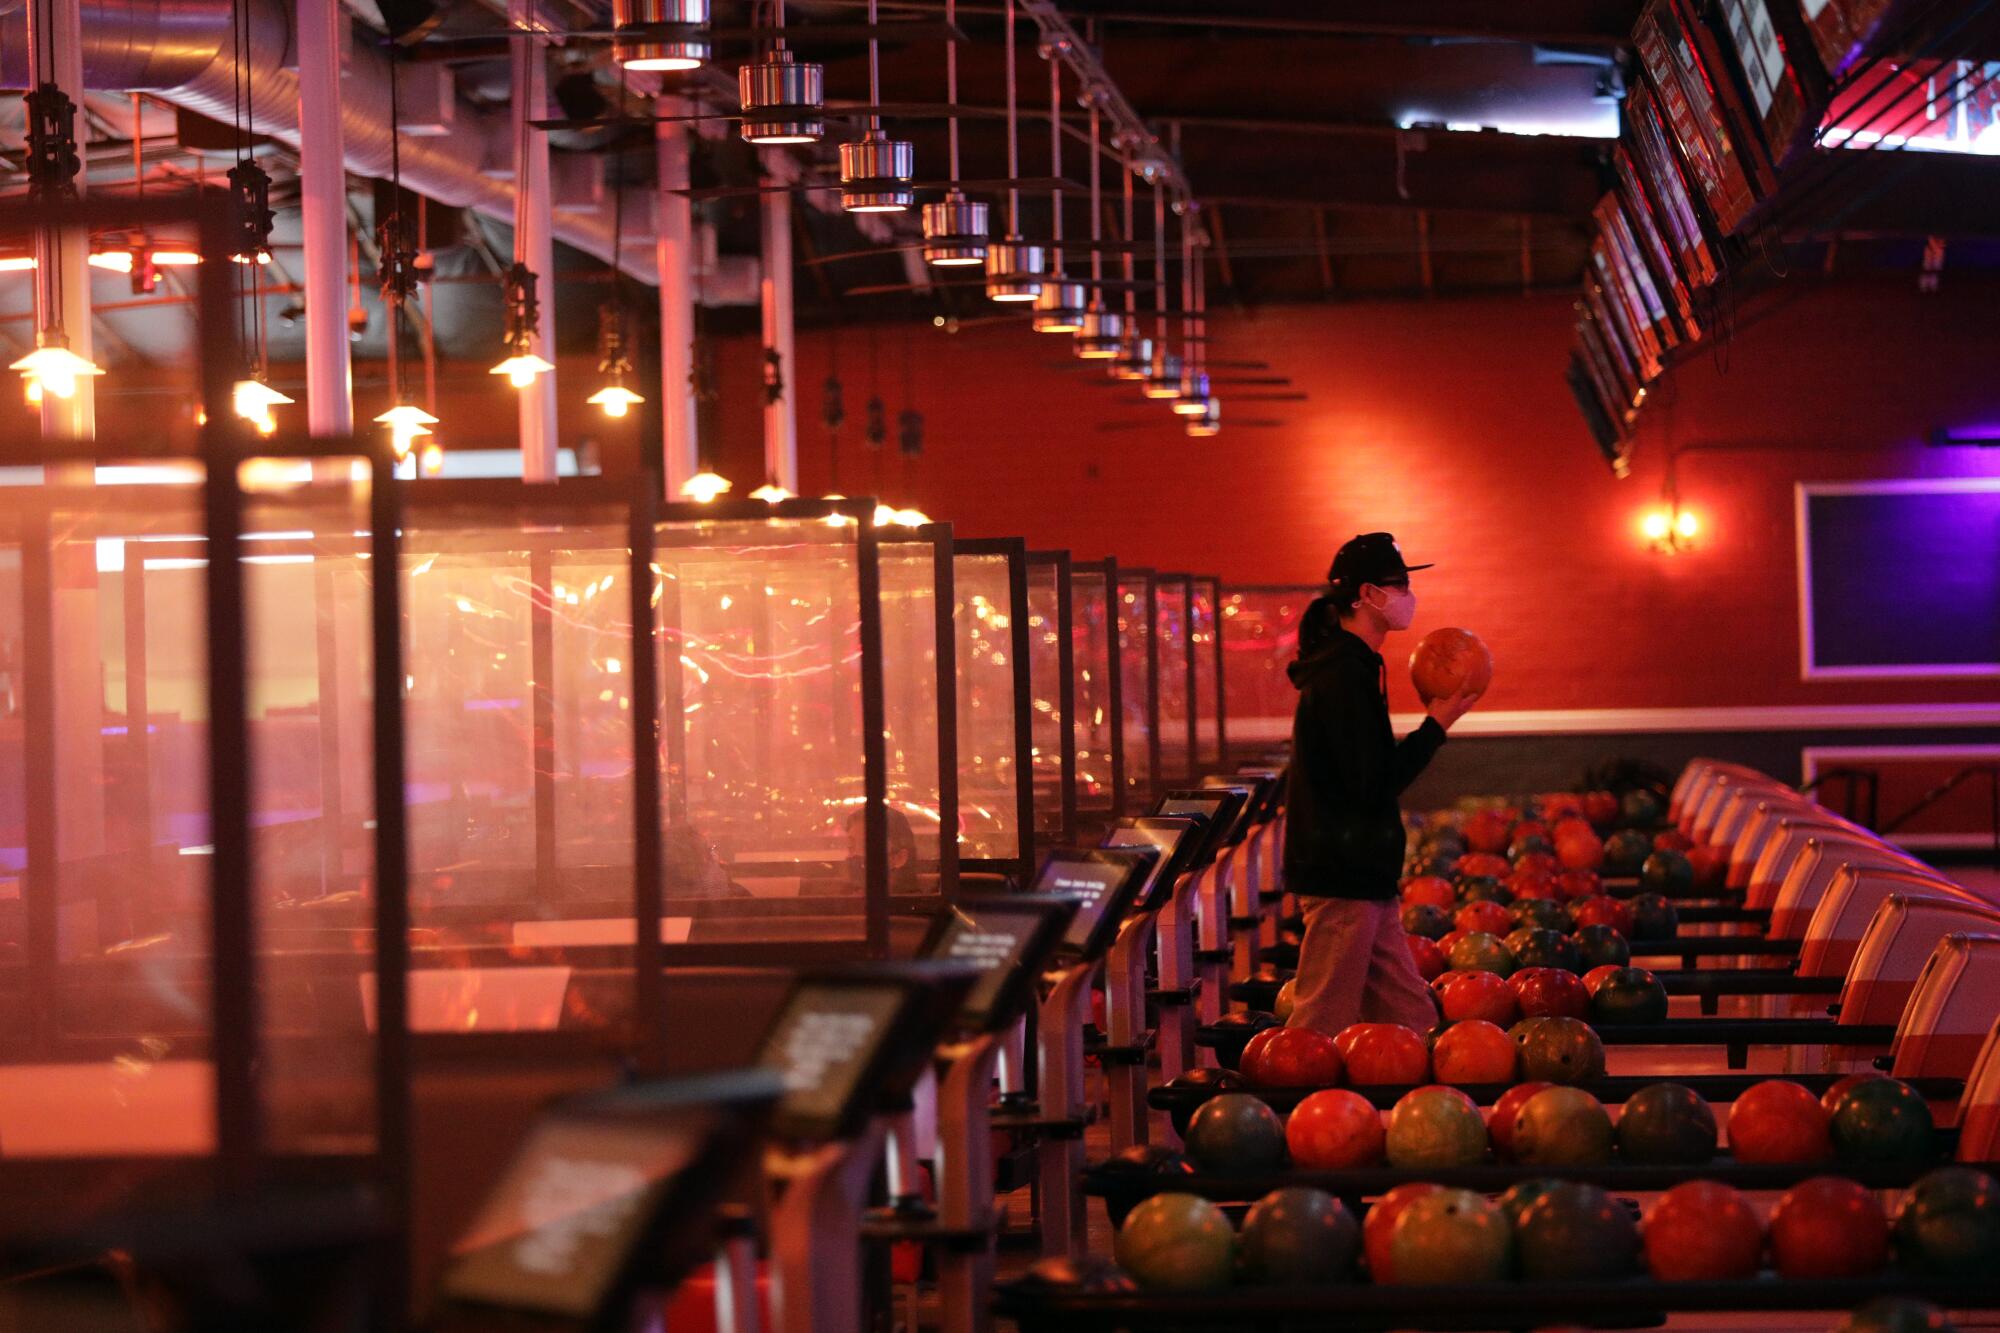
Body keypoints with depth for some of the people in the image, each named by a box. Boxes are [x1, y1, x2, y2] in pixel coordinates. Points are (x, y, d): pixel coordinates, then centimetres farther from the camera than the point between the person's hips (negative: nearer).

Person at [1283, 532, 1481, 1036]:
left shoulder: (1349, 666, 16)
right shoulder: (1345, 674, -16)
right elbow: (1371, 784, -20)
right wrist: (1437, 725, -11)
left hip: (1361, 877, 10)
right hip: (1344, 880, -10)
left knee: (1411, 1022, 11)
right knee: (1323, 1030, -6)